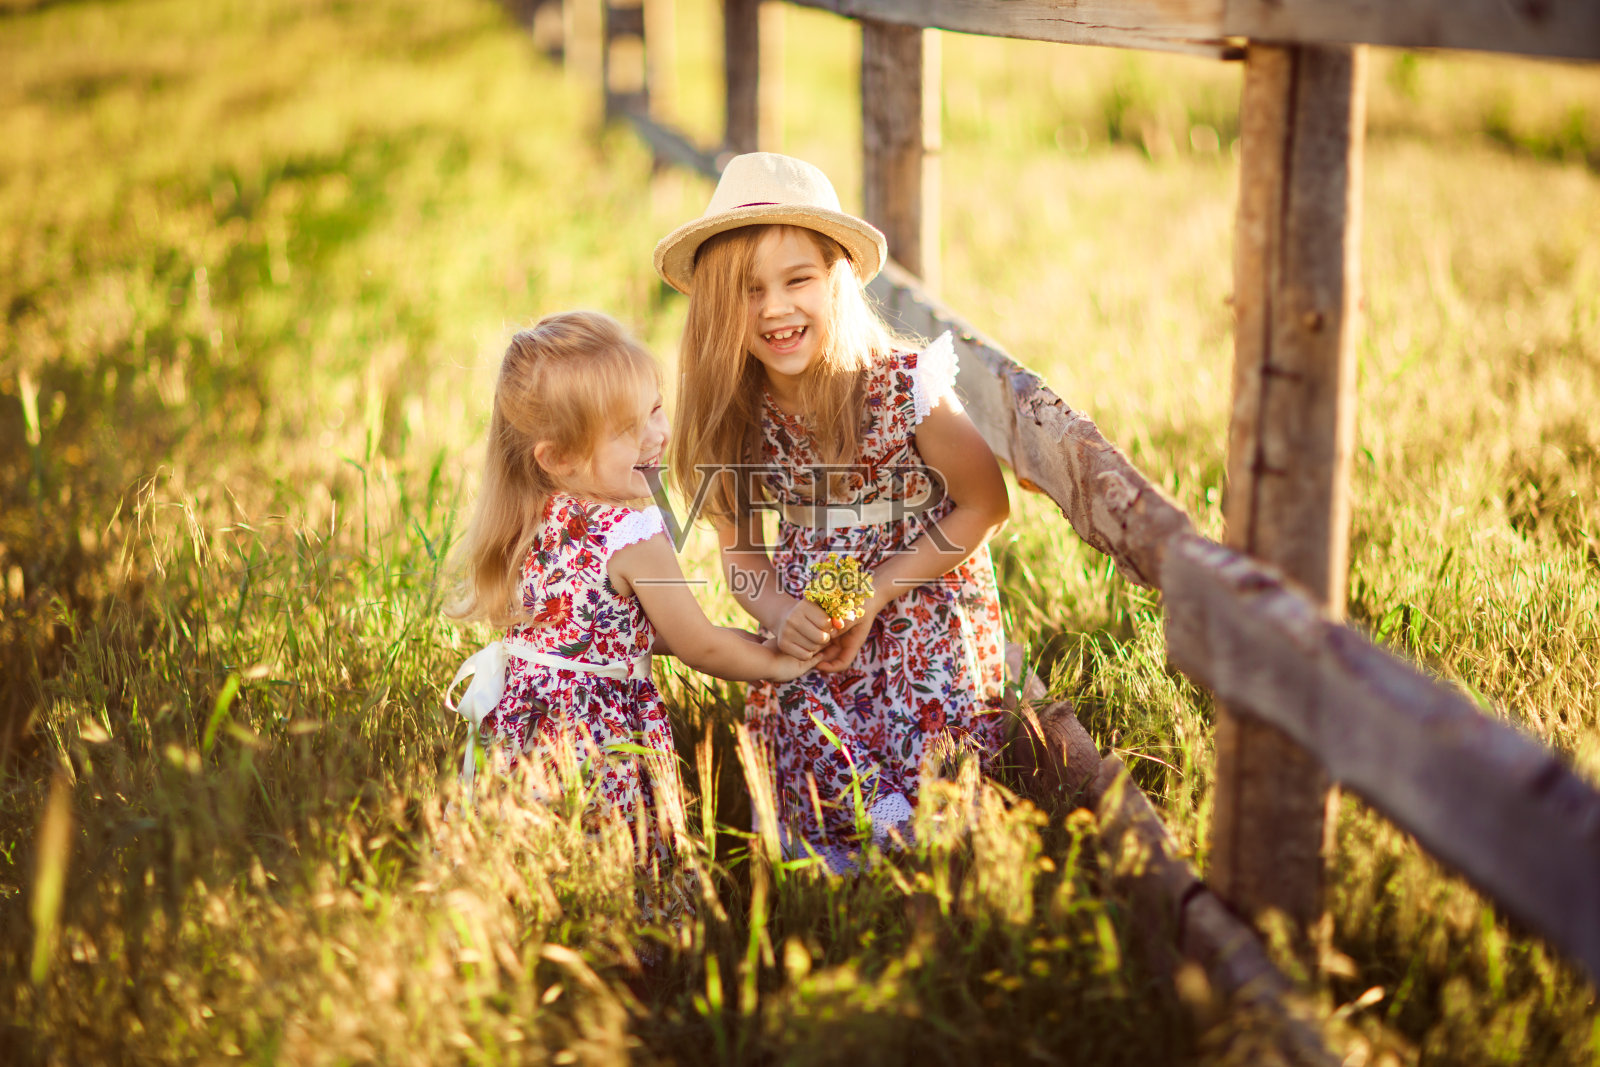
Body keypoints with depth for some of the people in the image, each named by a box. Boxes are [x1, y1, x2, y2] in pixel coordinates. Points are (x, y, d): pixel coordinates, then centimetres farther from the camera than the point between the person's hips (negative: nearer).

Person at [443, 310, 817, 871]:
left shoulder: (534, 520, 6)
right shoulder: (634, 539, -19)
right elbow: (699, 647, -8)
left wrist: (748, 642, 17)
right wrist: (775, 664, 9)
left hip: (518, 724, 8)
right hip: (599, 740, -8)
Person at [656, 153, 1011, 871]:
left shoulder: (907, 385, -15)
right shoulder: (735, 415, -3)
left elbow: (985, 507, -7)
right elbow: (741, 555, 7)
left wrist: (872, 596, -14)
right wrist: (782, 615, -16)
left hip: (923, 617, -3)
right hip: (807, 632, 3)